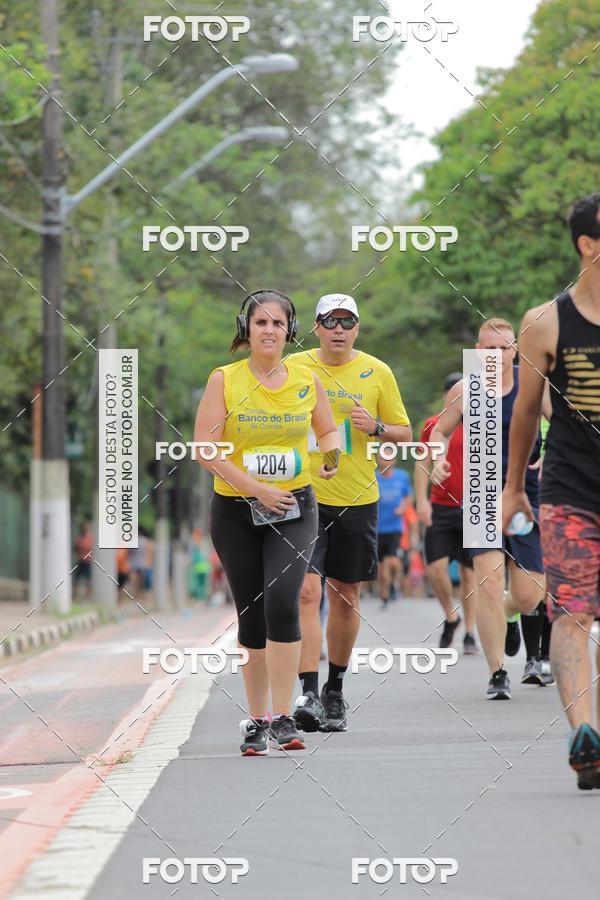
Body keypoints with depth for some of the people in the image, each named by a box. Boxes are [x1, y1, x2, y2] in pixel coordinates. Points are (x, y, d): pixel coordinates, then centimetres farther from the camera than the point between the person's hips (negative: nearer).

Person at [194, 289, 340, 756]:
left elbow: (329, 430, 19)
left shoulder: (307, 380, 3)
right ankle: (256, 722, 20)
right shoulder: (225, 380, -4)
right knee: (252, 615, 6)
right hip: (235, 510, 0)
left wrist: (330, 457, -4)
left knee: (282, 600, -20)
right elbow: (205, 449, -9)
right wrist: (256, 488, -16)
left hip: (294, 509, 0)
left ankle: (283, 719, -17)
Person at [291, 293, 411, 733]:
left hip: (357, 500, 2)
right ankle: (309, 694, -18)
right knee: (307, 591, -15)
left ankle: (335, 691, 26)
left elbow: (404, 432, 8)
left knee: (346, 598, 9)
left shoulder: (377, 372, 3)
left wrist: (375, 428, -12)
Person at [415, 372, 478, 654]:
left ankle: (470, 633, 9)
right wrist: (421, 500, -3)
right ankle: (450, 616, 15)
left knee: (469, 572, 1)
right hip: (440, 508, 1)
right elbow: (423, 464, 8)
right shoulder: (433, 425, 6)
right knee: (435, 567, -9)